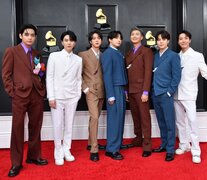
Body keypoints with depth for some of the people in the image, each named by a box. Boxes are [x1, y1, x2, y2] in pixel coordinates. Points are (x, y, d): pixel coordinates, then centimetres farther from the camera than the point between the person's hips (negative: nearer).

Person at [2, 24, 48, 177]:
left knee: (35, 127, 11)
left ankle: (34, 156, 26)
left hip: (37, 95, 5)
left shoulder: (37, 54, 16)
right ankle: (16, 163, 10)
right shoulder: (11, 51, 1)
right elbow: (6, 74, -3)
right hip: (20, 95, -5)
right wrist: (12, 92, -9)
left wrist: (40, 73, 1)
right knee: (17, 128, 1)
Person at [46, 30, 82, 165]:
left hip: (72, 97, 2)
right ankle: (58, 153, 14)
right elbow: (49, 77, -2)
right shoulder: (54, 56, 1)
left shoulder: (78, 59, 7)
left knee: (69, 125, 7)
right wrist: (51, 97, -7)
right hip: (57, 96, -2)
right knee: (58, 125, 0)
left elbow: (79, 78, 11)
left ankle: (66, 150, 21)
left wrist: (79, 93, 0)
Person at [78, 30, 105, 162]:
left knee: (95, 118, 13)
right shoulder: (84, 55, -1)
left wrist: (106, 89, 5)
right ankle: (94, 150, -10)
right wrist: (85, 88, -8)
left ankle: (91, 143, 27)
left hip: (102, 91, 5)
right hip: (91, 91, -5)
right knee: (94, 118, -13)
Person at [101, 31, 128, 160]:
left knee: (120, 118, 11)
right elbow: (107, 75, -12)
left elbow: (122, 73, 14)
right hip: (114, 89, -8)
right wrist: (110, 95, -15)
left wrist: (125, 90, 10)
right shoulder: (108, 53, -8)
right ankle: (112, 149, 2)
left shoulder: (119, 54, 15)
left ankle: (118, 143, 22)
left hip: (121, 89, 8)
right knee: (114, 119, -5)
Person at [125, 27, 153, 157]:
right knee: (135, 116, 12)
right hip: (131, 90, 6)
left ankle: (147, 146, 2)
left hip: (141, 90, -6)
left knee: (144, 117, -3)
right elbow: (128, 73, 14)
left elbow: (148, 72, -10)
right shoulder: (129, 54, 17)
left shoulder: (146, 51, -3)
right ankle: (138, 139, 23)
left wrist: (145, 92, -16)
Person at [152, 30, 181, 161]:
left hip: (166, 95, -5)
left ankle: (170, 150, 9)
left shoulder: (173, 56, -3)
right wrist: (153, 89, 7)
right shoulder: (155, 56, 12)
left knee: (169, 123, 0)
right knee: (161, 122, 14)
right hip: (155, 94, 5)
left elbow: (176, 76, -6)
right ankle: (164, 145, 26)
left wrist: (169, 92, -10)